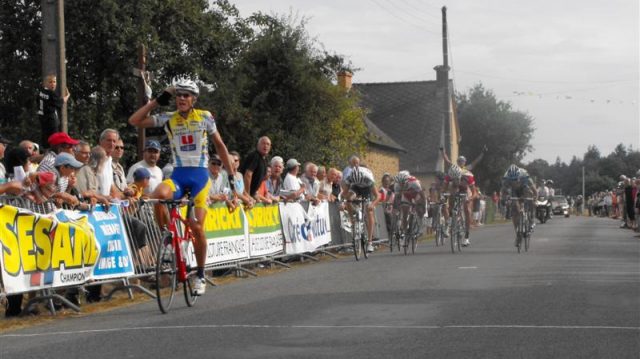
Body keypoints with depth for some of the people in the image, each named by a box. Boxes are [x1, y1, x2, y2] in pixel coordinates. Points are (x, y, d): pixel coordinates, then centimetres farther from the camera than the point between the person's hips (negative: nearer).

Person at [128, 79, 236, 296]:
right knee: (158, 195, -34)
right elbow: (134, 121, -2)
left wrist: (231, 174, 9)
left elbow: (220, 146, 11)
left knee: (197, 227, -5)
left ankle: (201, 276, 13)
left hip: (199, 175, -1)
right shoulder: (168, 119, 5)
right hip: (178, 174, 1)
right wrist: (157, 101, -4)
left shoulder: (205, 117, 3)